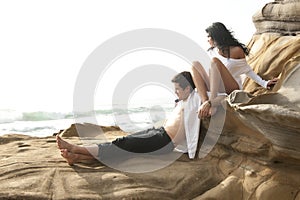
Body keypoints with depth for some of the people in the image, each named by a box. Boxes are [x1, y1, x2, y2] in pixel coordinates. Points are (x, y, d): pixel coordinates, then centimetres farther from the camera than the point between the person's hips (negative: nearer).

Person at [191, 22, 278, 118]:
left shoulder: (236, 50, 0)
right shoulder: (212, 52, 14)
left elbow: (247, 70, 7)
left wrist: (264, 83, -3)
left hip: (232, 88, -5)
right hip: (215, 88, 5)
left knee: (215, 61, -27)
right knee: (195, 65, -15)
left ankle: (212, 103, -42)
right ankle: (205, 102, -35)